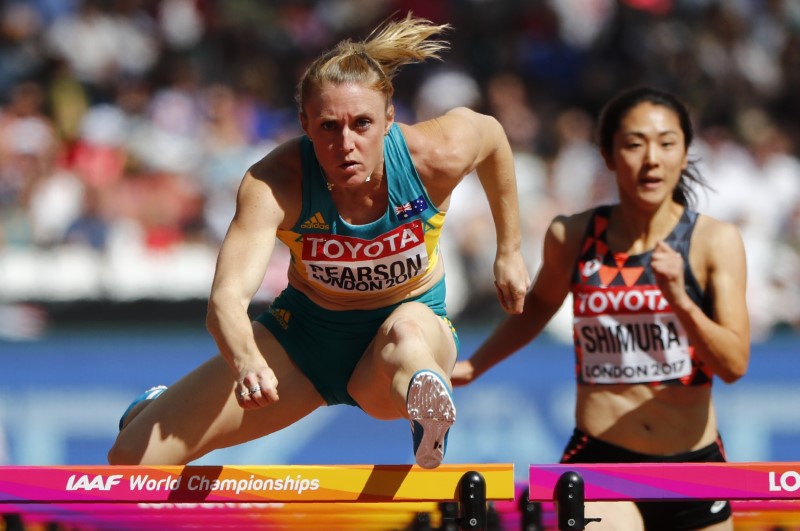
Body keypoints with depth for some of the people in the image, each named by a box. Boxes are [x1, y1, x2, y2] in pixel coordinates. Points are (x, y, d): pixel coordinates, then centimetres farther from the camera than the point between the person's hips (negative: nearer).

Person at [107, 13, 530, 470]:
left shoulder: (435, 156, -24)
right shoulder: (274, 184, -29)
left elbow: (491, 133, 1)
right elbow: (227, 297, -41)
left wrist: (510, 252, 9)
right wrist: (246, 362, -63)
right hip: (304, 333, 1)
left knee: (407, 331, -41)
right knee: (132, 459, -5)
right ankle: (155, 408, 29)